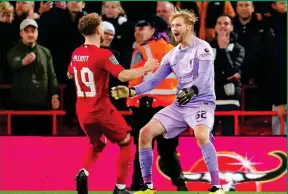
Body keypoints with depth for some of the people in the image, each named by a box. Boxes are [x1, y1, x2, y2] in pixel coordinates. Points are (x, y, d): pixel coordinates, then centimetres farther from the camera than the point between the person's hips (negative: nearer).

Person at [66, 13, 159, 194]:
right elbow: (123, 75, -26)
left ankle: (84, 172, -1)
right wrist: (146, 68, -13)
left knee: (98, 144, 28)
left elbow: (70, 75, 23)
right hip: (101, 111, -7)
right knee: (126, 142, 12)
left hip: (82, 112, 7)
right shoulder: (103, 54, -18)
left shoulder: (76, 54, 4)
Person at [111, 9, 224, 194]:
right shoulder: (172, 55, 12)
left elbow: (203, 77, -22)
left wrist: (192, 91, -42)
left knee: (202, 136, -36)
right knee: (145, 133, -2)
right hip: (179, 105, 7)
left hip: (201, 102, -7)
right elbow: (155, 80, 8)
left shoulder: (202, 47, -8)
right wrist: (131, 91, -6)